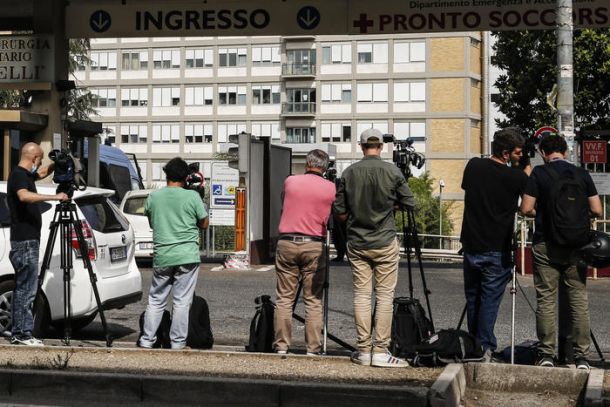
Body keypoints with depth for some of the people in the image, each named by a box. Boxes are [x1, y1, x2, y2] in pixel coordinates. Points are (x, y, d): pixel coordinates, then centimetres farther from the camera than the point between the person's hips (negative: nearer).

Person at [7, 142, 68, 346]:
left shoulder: (25, 174, 16)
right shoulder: (18, 175, -13)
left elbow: (42, 173, 37)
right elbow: (24, 196, -34)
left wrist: (55, 164, 19)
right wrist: (54, 197, -35)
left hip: (27, 240, 10)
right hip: (25, 241, -10)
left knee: (22, 288, 11)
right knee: (27, 289, -9)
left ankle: (18, 333, 15)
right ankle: (24, 334, -7)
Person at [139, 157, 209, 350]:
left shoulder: (153, 197, 3)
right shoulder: (192, 197, -6)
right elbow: (204, 223, 3)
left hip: (161, 257, 3)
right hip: (187, 256, -3)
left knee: (156, 300, 12)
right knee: (182, 301, 1)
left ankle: (147, 340, 12)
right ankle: (178, 343, 4)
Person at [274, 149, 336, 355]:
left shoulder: (290, 182, 4)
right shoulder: (330, 188, 1)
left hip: (287, 243, 1)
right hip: (315, 246, -1)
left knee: (284, 298, 6)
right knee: (313, 300, 3)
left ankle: (282, 344, 5)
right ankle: (313, 347, 2)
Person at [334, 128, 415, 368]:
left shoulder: (349, 173, 0)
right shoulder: (392, 171, -6)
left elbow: (339, 211, 3)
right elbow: (410, 204, 0)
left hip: (356, 243, 3)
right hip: (385, 243, -2)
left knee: (361, 295, 7)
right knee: (384, 296, 1)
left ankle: (364, 350, 8)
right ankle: (380, 352, -1)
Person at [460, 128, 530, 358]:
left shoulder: (473, 166, 0)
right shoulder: (516, 177, -12)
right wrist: (527, 170, 16)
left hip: (471, 246, 4)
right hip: (497, 250, -4)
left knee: (472, 297, 14)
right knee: (490, 298, 1)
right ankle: (484, 348, 0)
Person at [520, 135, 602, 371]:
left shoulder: (539, 173, -4)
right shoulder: (582, 174, 3)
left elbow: (526, 209, -10)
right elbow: (597, 210, 1)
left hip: (546, 246, -2)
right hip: (576, 246, 2)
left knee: (546, 300, 4)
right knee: (579, 300, 6)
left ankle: (546, 354, 5)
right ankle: (581, 356, 6)